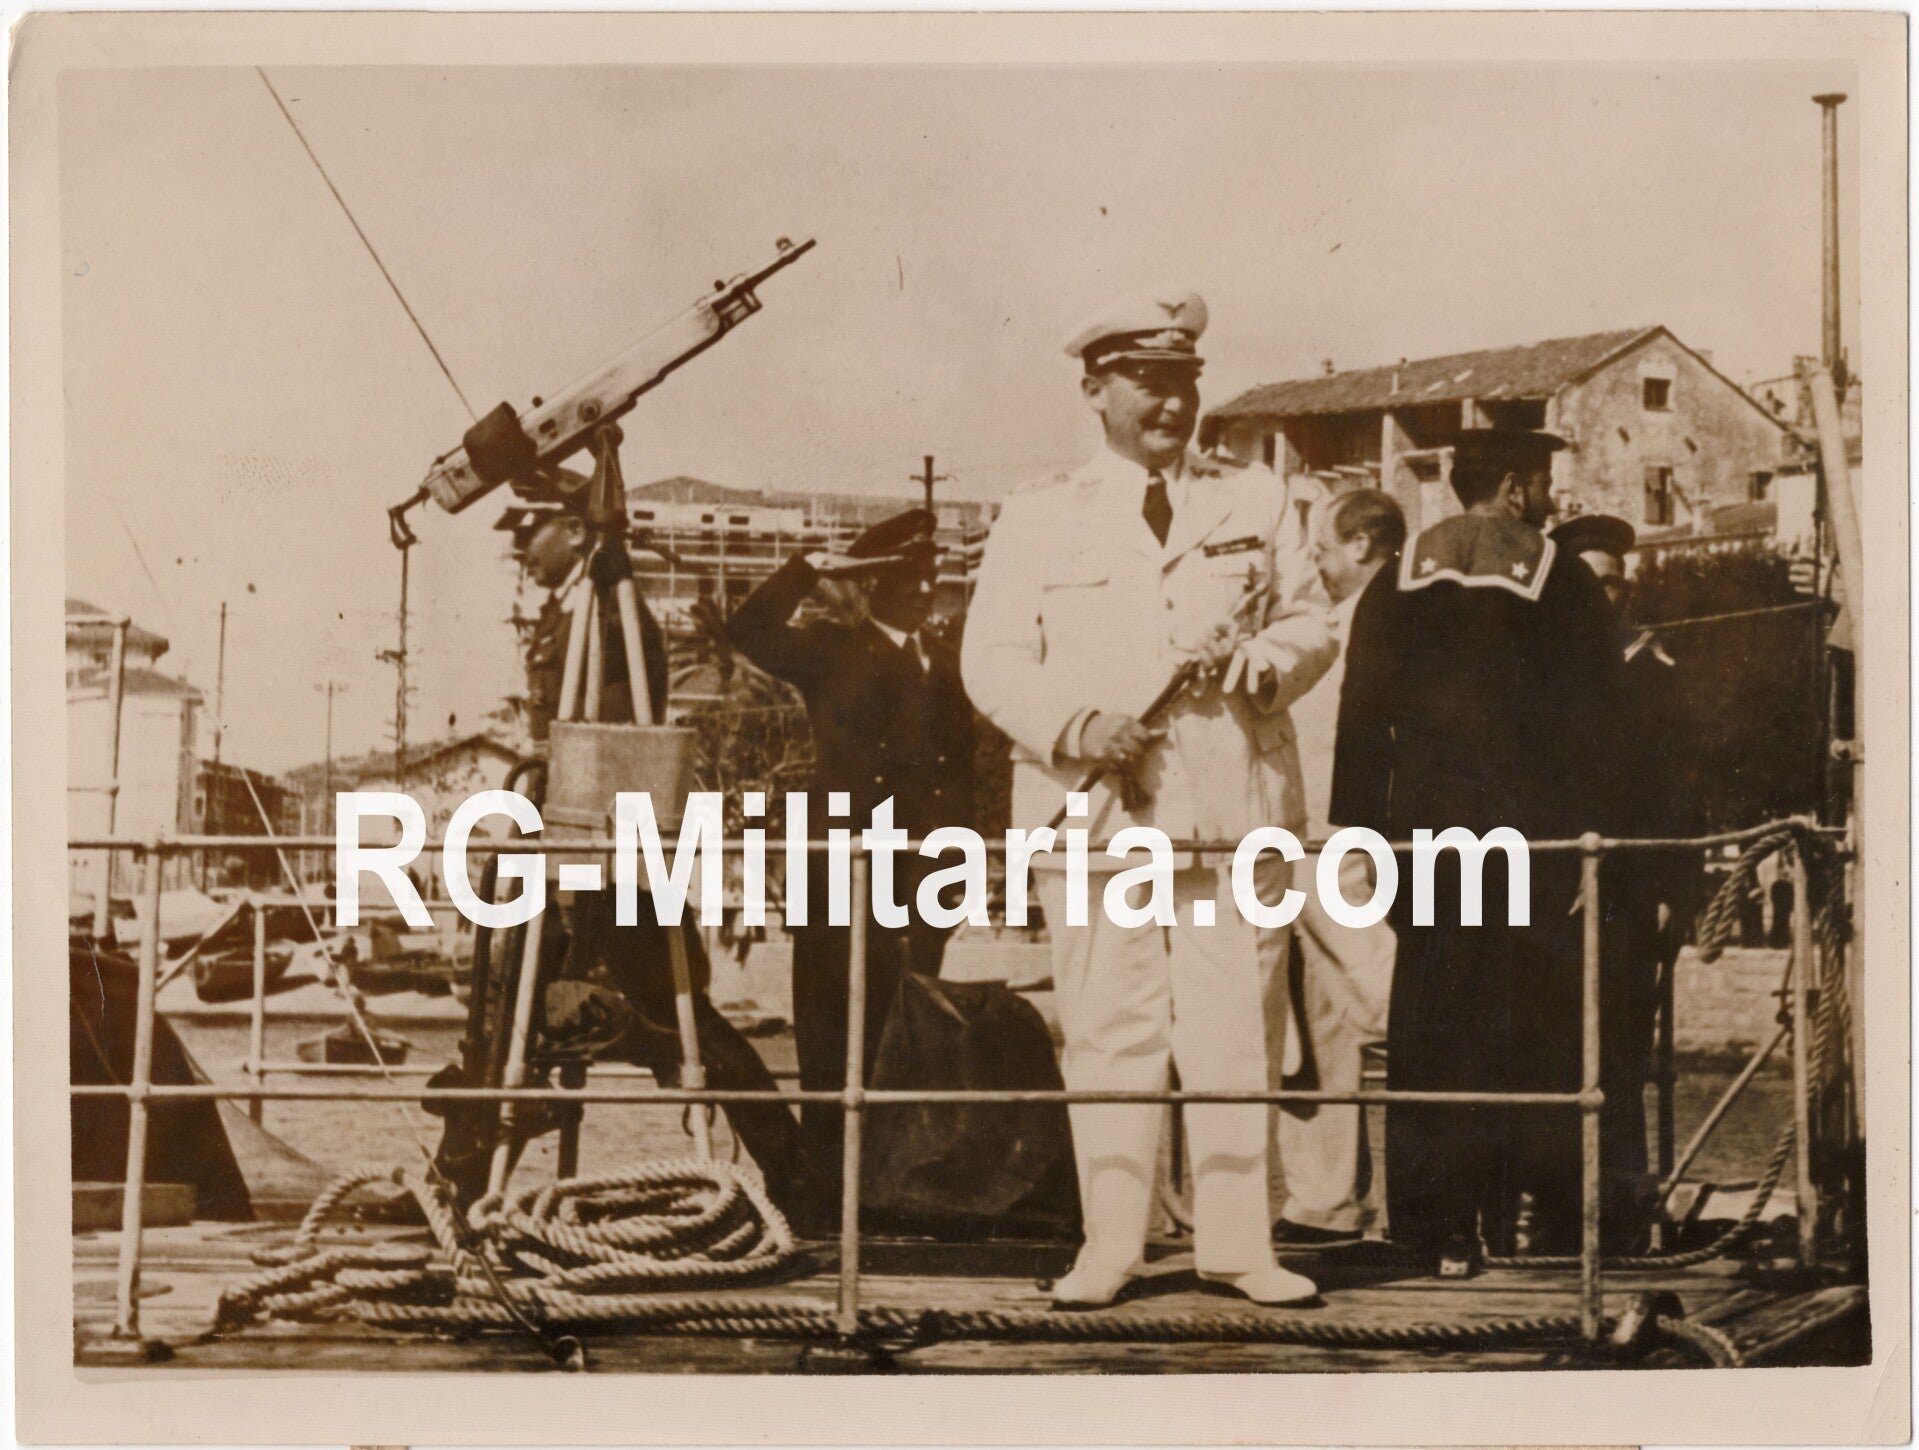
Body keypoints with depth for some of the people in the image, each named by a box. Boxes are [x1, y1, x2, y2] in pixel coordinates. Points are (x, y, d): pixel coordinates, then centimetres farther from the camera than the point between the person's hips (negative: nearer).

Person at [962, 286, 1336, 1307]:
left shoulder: (1252, 503, 17)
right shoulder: (1039, 521, 9)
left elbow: (1311, 624, 17)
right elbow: (991, 659, 3)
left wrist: (1270, 659, -7)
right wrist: (1074, 726, -14)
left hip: (1233, 806, 2)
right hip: (1096, 810, -1)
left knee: (1234, 1029, 0)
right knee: (1109, 1032, -2)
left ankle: (1238, 1242, 8)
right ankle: (1109, 1245, 7)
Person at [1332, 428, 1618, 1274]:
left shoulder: (1394, 587, 7)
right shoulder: (1565, 585, -1)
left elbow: (1361, 721, 6)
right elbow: (1590, 723, -5)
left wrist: (1359, 839, 9)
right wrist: (1588, 835, -3)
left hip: (1426, 833, 2)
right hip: (1534, 839, -2)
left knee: (1432, 1032, 5)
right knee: (1535, 1033, 5)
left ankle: (1441, 1228, 5)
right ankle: (1545, 1219, 7)